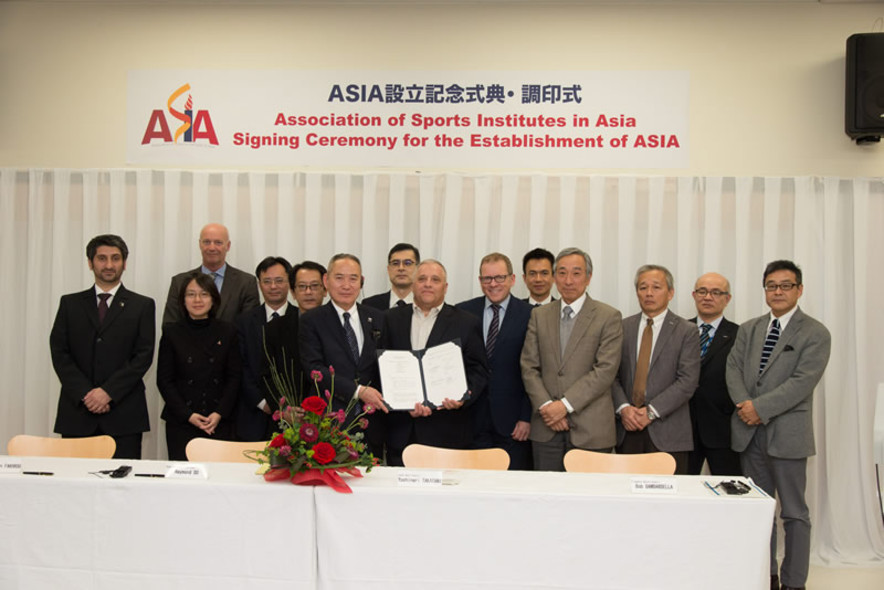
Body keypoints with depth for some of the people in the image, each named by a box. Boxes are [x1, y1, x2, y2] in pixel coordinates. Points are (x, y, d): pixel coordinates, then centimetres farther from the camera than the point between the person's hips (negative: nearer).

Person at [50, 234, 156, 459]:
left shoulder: (142, 306, 8)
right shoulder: (70, 304, 13)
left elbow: (144, 356, 0)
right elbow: (59, 352, 5)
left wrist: (108, 391, -10)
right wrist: (85, 394, -8)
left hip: (124, 414, -1)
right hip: (77, 411, 2)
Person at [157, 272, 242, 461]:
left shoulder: (227, 331, 7)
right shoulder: (172, 332, 5)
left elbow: (234, 376, 6)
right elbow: (164, 380, 3)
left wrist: (220, 413, -7)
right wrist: (188, 415, -7)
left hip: (220, 422, 1)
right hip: (180, 422, -1)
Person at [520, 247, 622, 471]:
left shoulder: (608, 317, 0)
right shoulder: (539, 315, 12)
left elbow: (605, 370, -9)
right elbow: (529, 366, 7)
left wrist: (565, 404, -14)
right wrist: (545, 405, -7)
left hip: (590, 430, -3)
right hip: (546, 428, 3)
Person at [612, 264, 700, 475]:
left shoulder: (686, 331, 2)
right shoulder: (623, 327, 11)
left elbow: (688, 381, -7)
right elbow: (613, 374, 7)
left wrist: (651, 411, -13)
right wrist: (623, 408, -10)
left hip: (668, 433, -2)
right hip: (627, 428, 3)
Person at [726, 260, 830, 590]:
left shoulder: (815, 334, -4)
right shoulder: (749, 329, 12)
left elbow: (802, 382, -14)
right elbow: (733, 368, 4)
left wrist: (761, 408, -19)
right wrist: (744, 405, -14)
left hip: (786, 433, -5)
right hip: (749, 433, 5)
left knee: (794, 512, 5)